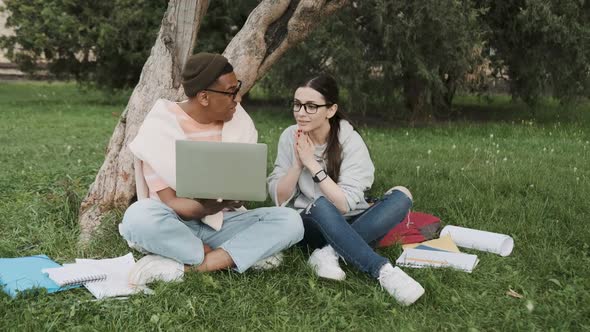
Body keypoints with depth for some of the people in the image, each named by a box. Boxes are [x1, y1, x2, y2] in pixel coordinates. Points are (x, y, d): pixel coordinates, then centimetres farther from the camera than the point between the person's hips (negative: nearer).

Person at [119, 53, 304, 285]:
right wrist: (214, 205, -37)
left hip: (220, 223, 4)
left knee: (290, 220, -21)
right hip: (176, 224, -4)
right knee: (140, 217, -37)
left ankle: (185, 268, -26)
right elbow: (170, 204, -18)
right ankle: (242, 255, -19)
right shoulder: (160, 126, -13)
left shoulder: (238, 120, 0)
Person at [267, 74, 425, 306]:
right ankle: (384, 271, -41)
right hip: (310, 224, 1)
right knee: (321, 205, -35)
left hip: (349, 225, 0)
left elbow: (345, 205, -23)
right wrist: (298, 163, -20)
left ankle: (330, 253, -32)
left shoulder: (350, 141, -14)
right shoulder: (290, 137, -6)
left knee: (401, 196, -26)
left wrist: (313, 164, -25)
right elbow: (279, 199, -7)